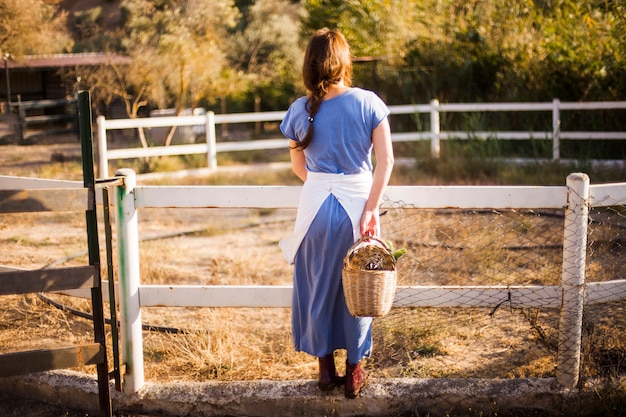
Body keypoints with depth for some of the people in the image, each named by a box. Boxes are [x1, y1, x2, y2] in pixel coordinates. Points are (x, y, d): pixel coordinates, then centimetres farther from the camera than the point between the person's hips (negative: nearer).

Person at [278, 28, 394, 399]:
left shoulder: (300, 111, -4)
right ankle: (355, 373, 23)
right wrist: (370, 209, -10)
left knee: (318, 287, 15)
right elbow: (386, 160, -12)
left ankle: (326, 370, 25)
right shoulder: (368, 103, -8)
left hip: (316, 206, 1)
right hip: (358, 202, 0)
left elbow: (299, 168, 7)